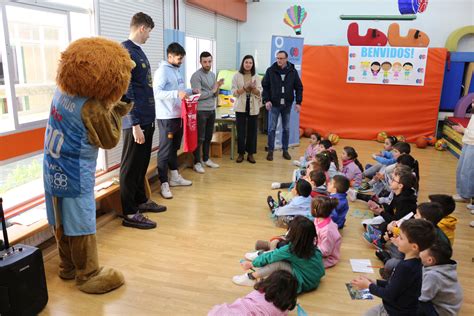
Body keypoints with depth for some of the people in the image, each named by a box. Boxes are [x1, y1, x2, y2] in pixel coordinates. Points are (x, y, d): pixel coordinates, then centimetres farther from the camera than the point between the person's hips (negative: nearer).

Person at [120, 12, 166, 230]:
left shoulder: (138, 51, 15)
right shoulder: (126, 51, -14)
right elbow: (126, 91, -19)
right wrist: (135, 124, -22)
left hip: (146, 119, 9)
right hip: (136, 121, -9)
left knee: (142, 164, 18)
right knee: (131, 167, -1)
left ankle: (141, 200, 32)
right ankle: (129, 214, 8)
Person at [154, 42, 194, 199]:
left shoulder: (176, 70, 14)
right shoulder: (162, 71, -12)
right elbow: (157, 92, -24)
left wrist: (191, 91, 11)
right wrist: (177, 93, -34)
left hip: (178, 115, 9)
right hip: (167, 117, -9)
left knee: (174, 147, 17)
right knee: (165, 150, -4)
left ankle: (175, 177, 28)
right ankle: (164, 184, 1)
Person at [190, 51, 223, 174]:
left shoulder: (212, 75, 13)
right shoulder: (196, 76, -11)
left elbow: (215, 95, 14)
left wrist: (218, 87, -7)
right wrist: (212, 91, -10)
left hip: (211, 110, 7)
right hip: (200, 111, -7)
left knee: (208, 137, 14)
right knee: (200, 138, -2)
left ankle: (206, 159, 26)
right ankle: (197, 162, 7)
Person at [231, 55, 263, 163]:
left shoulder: (256, 77, 6)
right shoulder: (237, 76, 0)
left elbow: (259, 93, 1)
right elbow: (234, 92, -6)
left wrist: (253, 88, -18)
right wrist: (245, 87, -19)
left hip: (253, 107, 2)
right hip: (241, 107, -2)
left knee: (252, 131, 5)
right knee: (241, 131, 1)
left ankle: (250, 153, 15)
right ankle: (241, 153, 12)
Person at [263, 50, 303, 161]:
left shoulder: (293, 71, 0)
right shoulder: (270, 70, -3)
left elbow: (299, 87, 5)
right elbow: (265, 86, 0)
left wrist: (298, 102, -1)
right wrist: (266, 100, -10)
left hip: (287, 105, 2)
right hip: (274, 104, -1)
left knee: (286, 129, 9)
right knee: (271, 128, 0)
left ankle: (285, 150, 21)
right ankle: (270, 151, 11)